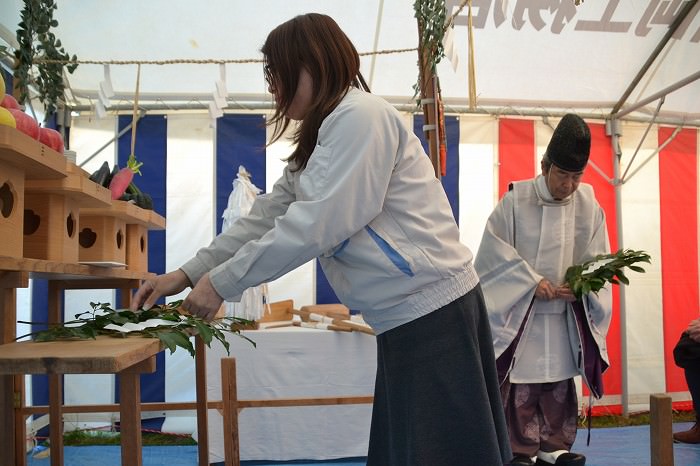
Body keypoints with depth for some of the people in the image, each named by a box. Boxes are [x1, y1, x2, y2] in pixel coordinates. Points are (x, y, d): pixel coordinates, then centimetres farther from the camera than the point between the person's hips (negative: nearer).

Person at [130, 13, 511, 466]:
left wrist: (221, 282, -12)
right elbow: (266, 217, 16)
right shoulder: (322, 138, 21)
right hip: (407, 315, 10)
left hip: (431, 309, -10)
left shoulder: (359, 115, -11)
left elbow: (317, 223, -19)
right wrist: (188, 273, 9)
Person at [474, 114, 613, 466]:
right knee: (522, 388, 1)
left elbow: (598, 258, 5)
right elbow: (496, 250, -9)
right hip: (520, 312, -3)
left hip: (566, 315, 4)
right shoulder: (516, 200, -9)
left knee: (560, 387, 11)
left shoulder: (588, 205, 1)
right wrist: (532, 281, -16)